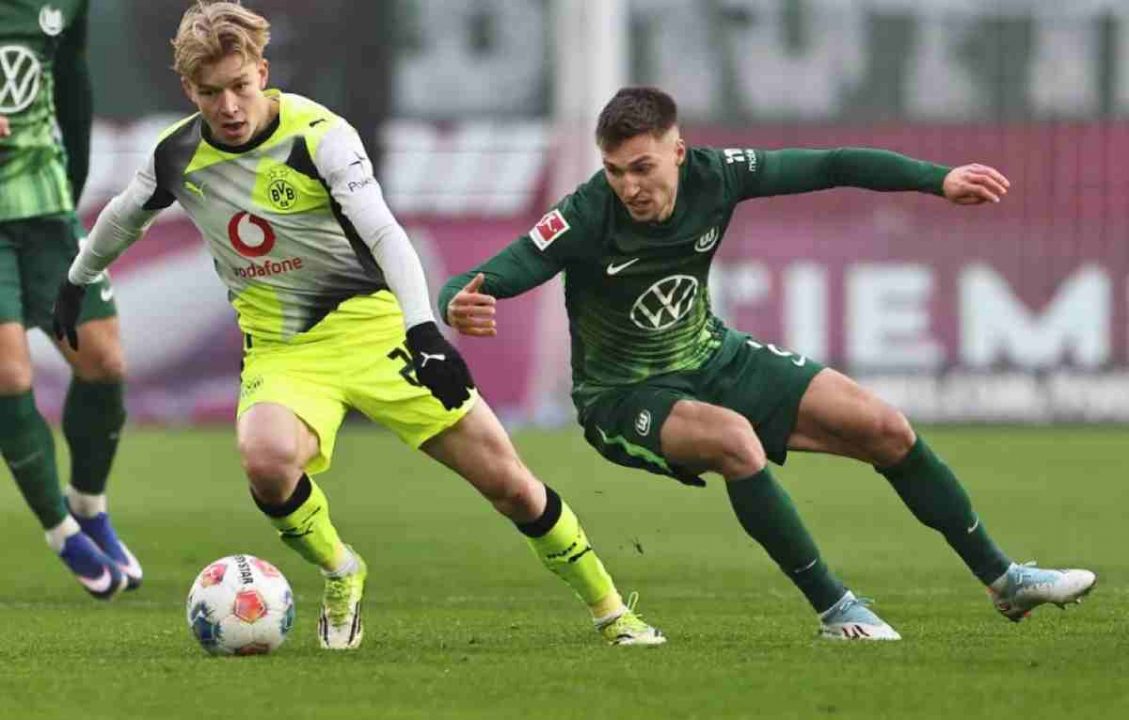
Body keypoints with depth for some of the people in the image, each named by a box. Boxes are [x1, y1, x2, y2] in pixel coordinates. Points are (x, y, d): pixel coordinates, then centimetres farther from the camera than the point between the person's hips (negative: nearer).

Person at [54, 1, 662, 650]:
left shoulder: (319, 135, -17)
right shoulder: (178, 156, -4)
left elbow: (385, 236, -25)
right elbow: (125, 216, 19)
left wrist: (423, 330, -38)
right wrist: (77, 281, 31)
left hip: (373, 324, -2)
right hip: (280, 349, 2)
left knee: (506, 480, -6)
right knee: (266, 457, -33)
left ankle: (611, 612, 12)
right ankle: (339, 574, -3)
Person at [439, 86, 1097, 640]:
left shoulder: (714, 176, -17)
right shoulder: (584, 219, -28)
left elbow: (830, 167, -7)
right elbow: (485, 281, -33)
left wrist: (938, 180, -13)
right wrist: (460, 305, -58)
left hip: (715, 359, 5)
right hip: (624, 396, -5)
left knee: (885, 428, 0)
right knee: (733, 438, -37)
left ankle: (1004, 578, 19)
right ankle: (834, 609, -22)